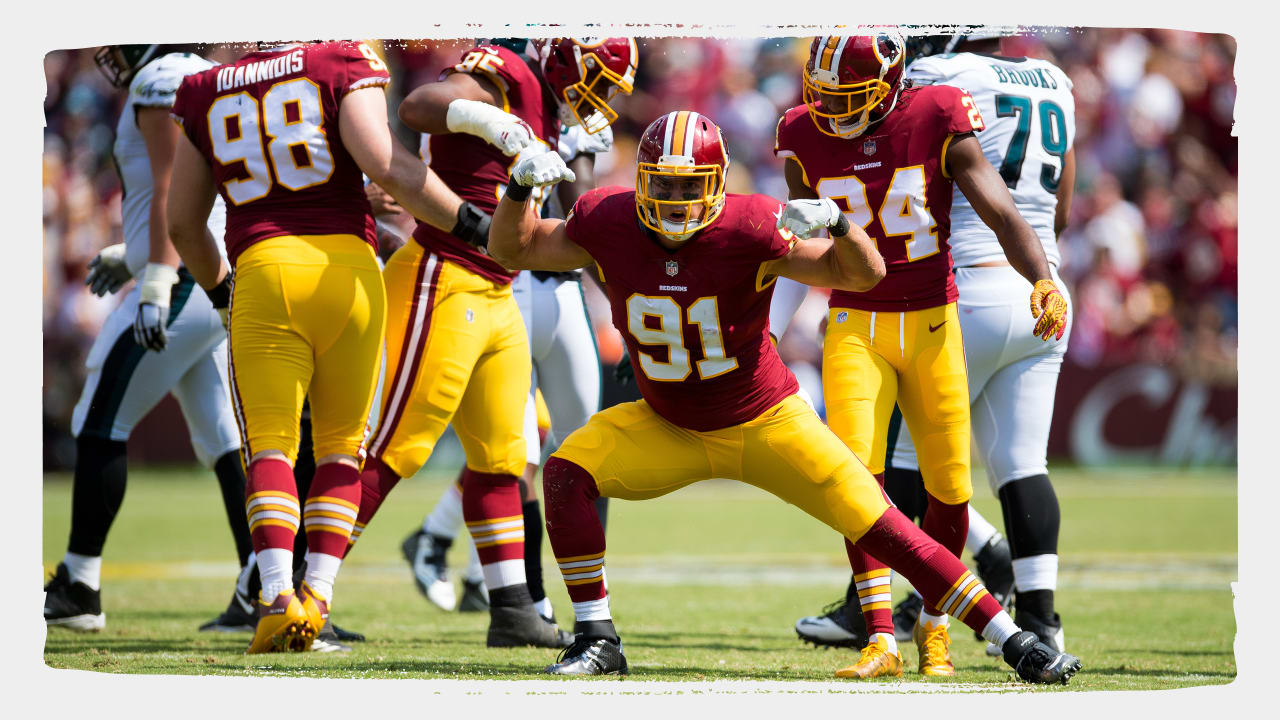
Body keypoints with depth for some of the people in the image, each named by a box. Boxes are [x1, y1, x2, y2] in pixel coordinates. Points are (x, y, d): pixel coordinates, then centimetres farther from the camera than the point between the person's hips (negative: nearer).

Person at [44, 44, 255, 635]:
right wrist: (133, 256, 29)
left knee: (101, 424, -1)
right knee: (221, 438, 8)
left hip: (185, 282, -9)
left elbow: (172, 191, -19)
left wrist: (157, 280, -24)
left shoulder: (161, 83, -10)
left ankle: (79, 588, 2)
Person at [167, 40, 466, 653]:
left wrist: (219, 289, 38)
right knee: (340, 443, 14)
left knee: (269, 446, 3)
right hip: (347, 266, -1)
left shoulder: (206, 97, 14)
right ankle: (318, 592, 2)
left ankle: (279, 595, -18)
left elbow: (182, 223, 22)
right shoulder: (341, 70, 4)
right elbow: (386, 166, -10)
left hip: (261, 275, 1)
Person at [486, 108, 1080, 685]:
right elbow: (510, 249, -2)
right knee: (566, 473, -19)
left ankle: (1015, 643, 1)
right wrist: (520, 186, -22)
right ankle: (596, 640, -8)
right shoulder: (609, 224, -15)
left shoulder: (749, 231, -25)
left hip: (765, 422, -3)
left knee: (880, 527, -9)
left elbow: (865, 274, -24)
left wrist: (836, 223, -45)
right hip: (669, 429, 3)